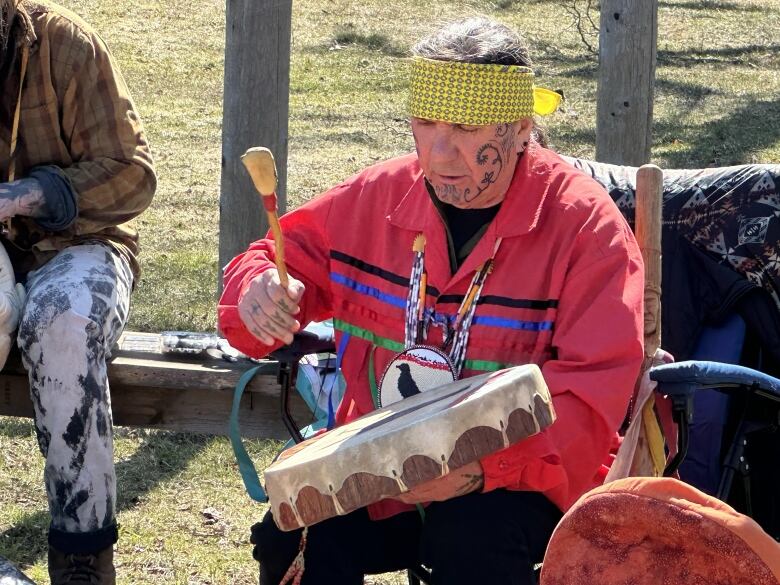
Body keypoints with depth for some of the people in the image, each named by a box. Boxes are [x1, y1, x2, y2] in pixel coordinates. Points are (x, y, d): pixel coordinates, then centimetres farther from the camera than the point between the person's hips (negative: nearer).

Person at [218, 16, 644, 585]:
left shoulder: (586, 225, -11)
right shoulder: (376, 197, 1)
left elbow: (592, 393, -16)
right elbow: (287, 256, 15)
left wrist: (483, 465, -30)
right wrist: (260, 291, -12)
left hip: (517, 475, -3)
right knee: (290, 535, -23)